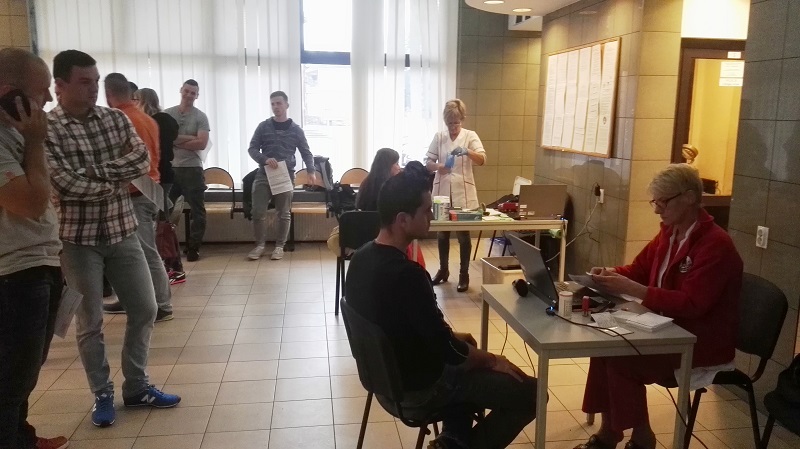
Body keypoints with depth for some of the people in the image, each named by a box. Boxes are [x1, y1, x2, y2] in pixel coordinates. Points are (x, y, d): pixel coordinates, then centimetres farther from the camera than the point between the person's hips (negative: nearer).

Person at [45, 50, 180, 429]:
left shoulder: (116, 118, 5)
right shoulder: (45, 129, -9)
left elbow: (142, 160, -8)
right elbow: (65, 185, -18)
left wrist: (96, 172, -16)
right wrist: (115, 182, -8)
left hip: (122, 232, 5)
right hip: (77, 239, -4)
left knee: (144, 310, 9)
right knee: (90, 322, 7)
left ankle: (136, 386, 27)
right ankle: (102, 394, 25)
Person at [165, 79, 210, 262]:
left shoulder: (201, 117, 0)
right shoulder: (167, 114, 6)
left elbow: (202, 144, -12)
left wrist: (175, 141, -10)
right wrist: (190, 138, -14)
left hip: (192, 169, -2)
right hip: (170, 168, 2)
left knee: (197, 211, 3)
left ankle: (193, 248, 13)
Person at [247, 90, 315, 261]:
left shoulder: (296, 129, 5)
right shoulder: (263, 126, 5)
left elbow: (306, 152, 7)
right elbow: (252, 148, 4)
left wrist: (311, 171, -9)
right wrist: (265, 159, -16)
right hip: (263, 175, 1)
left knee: (284, 213, 4)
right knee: (258, 212, -3)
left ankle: (279, 246, 15)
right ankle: (259, 245, 12)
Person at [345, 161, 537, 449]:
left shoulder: (362, 257, -4)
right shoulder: (406, 274, -32)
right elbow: (448, 350, -24)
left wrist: (452, 337, 11)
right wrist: (493, 360, -7)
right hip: (416, 388, -8)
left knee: (467, 346, 31)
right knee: (530, 393, -2)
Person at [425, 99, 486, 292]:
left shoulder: (470, 136, -2)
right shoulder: (439, 137, 4)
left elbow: (482, 160, -14)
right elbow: (427, 162, 1)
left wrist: (466, 151, -33)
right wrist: (438, 166, -21)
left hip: (463, 193, -2)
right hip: (442, 192, 2)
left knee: (463, 234, 3)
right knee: (442, 233, 12)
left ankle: (464, 274, 13)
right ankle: (443, 269, 28)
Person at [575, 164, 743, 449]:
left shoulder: (716, 244, -21)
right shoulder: (669, 233, 5)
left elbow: (690, 304, -29)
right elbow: (639, 270, 16)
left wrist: (630, 289, -32)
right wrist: (612, 275, -7)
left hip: (703, 344, -8)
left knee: (621, 361, -22)